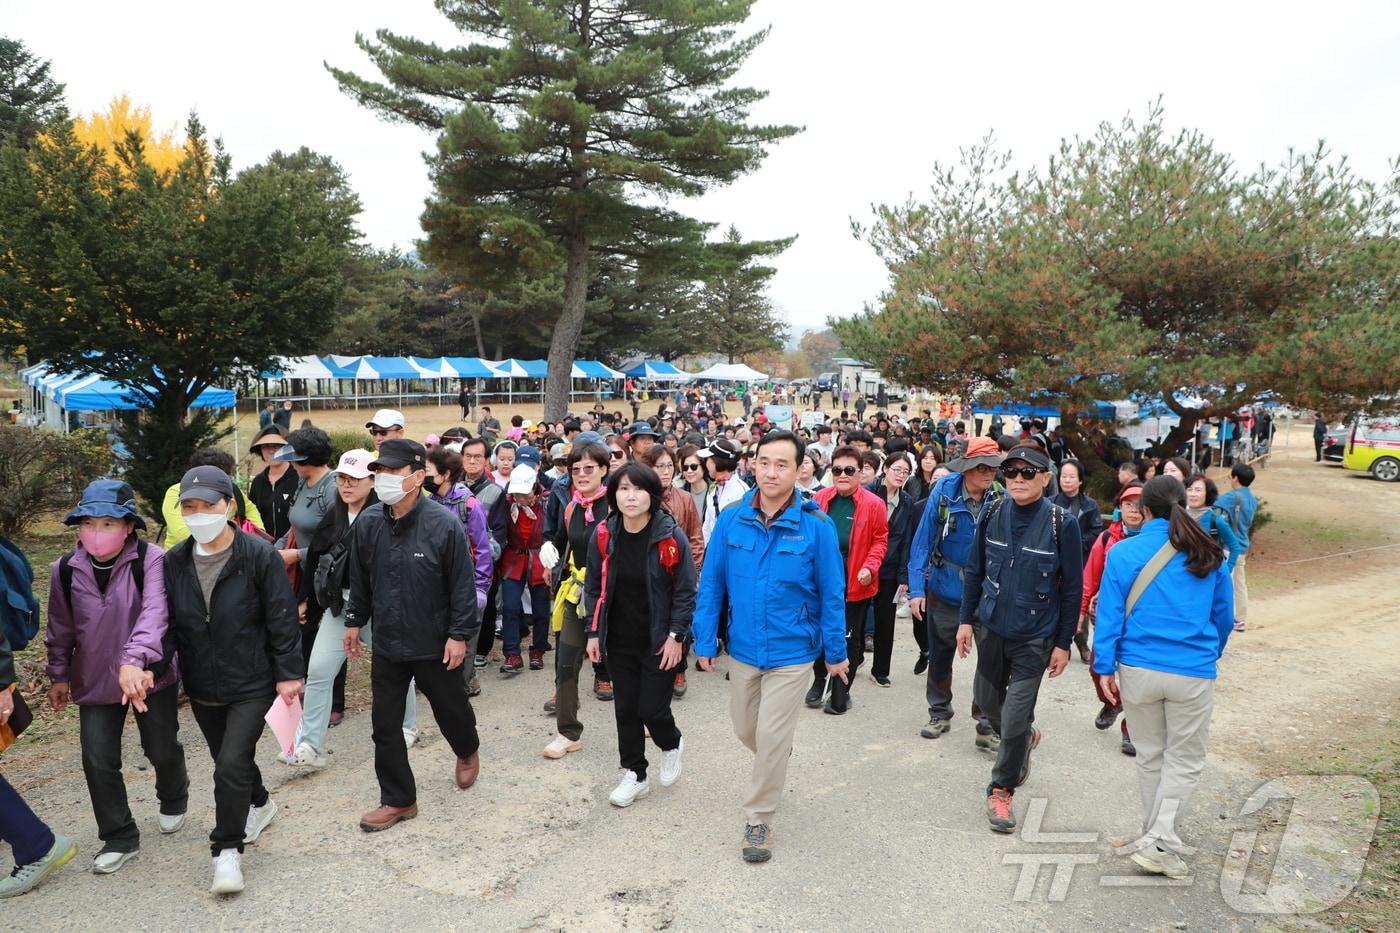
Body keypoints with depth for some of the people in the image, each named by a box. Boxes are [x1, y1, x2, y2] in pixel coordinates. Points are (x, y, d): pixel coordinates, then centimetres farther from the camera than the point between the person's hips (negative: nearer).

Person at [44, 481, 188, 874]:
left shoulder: (151, 560, -20)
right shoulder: (66, 569, -6)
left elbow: (154, 613, -33)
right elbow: (60, 627, 9)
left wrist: (135, 660, -46)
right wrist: (59, 675, 16)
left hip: (150, 676, -3)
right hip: (94, 681, 3)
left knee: (163, 749, 11)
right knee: (98, 761, 2)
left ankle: (174, 799, 44)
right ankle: (119, 838, 20)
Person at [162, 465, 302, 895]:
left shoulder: (259, 556, -15)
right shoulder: (174, 561, -1)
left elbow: (282, 619, -11)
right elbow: (168, 622, 3)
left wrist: (289, 673, -11)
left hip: (252, 683, -5)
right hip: (202, 686, 5)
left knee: (231, 764, -12)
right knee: (228, 760, 21)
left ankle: (227, 850, 6)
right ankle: (259, 804, 48)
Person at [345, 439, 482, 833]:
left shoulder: (444, 524, -20)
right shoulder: (367, 523, -6)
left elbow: (462, 584, -14)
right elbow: (359, 579, 9)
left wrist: (460, 634, -13)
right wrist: (355, 620, 13)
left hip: (435, 643, -3)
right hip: (386, 642, 4)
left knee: (451, 710, 17)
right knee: (385, 726, 7)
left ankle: (468, 751, 50)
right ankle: (398, 800, 24)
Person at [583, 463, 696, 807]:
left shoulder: (671, 537, -15)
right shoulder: (603, 535, -5)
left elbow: (685, 592, -9)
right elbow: (594, 588, 5)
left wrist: (676, 637, -11)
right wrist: (594, 633, 2)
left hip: (659, 642, -3)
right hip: (619, 641, 4)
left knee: (652, 709, 0)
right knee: (625, 709, 10)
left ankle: (672, 744, 33)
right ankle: (634, 775, 28)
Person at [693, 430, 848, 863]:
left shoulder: (816, 526, -15)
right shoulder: (731, 520, -8)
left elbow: (832, 593, -7)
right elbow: (711, 584, -2)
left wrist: (836, 651, -2)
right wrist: (705, 641, -2)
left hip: (792, 651, -3)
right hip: (743, 648, 4)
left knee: (772, 738, 1)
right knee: (745, 728, 20)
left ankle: (759, 820, 22)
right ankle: (773, 768, 52)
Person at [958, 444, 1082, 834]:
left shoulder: (1062, 524, -14)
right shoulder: (992, 516, -4)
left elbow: (1072, 589, -8)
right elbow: (974, 572, 5)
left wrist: (1063, 643, -6)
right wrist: (966, 619, 4)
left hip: (1035, 638, -4)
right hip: (993, 629, 4)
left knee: (1015, 717, -2)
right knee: (987, 698, 19)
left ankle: (1001, 789, 19)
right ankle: (1025, 738, 50)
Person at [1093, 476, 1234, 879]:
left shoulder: (1124, 553, -6)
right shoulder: (1208, 555, 0)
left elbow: (1110, 614, -7)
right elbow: (1224, 615, 11)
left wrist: (1104, 667, 0)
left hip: (1138, 669, 1)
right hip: (1193, 672, 0)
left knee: (1150, 755, 17)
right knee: (1185, 759, 12)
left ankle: (1157, 836, 30)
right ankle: (1160, 840, 2)